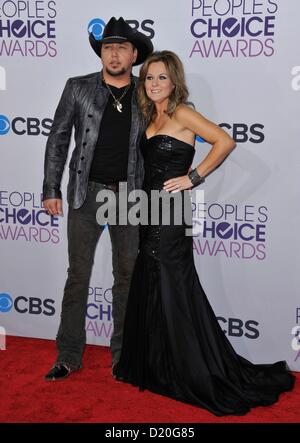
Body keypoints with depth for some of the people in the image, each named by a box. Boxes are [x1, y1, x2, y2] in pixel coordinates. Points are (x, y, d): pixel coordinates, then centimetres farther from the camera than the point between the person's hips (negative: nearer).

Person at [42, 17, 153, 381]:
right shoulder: (78, 88, 0)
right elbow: (58, 139, 1)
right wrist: (51, 190, -3)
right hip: (86, 192, -1)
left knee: (127, 275, 9)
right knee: (78, 275, 3)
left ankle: (123, 354, 23)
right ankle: (69, 355, 16)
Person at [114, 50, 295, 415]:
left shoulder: (182, 114, -10)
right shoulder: (151, 117, 14)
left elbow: (225, 141, -20)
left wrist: (193, 177, -16)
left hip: (170, 212, -8)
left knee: (174, 292, -2)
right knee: (149, 291, 13)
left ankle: (195, 376, 12)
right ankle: (156, 368, 27)